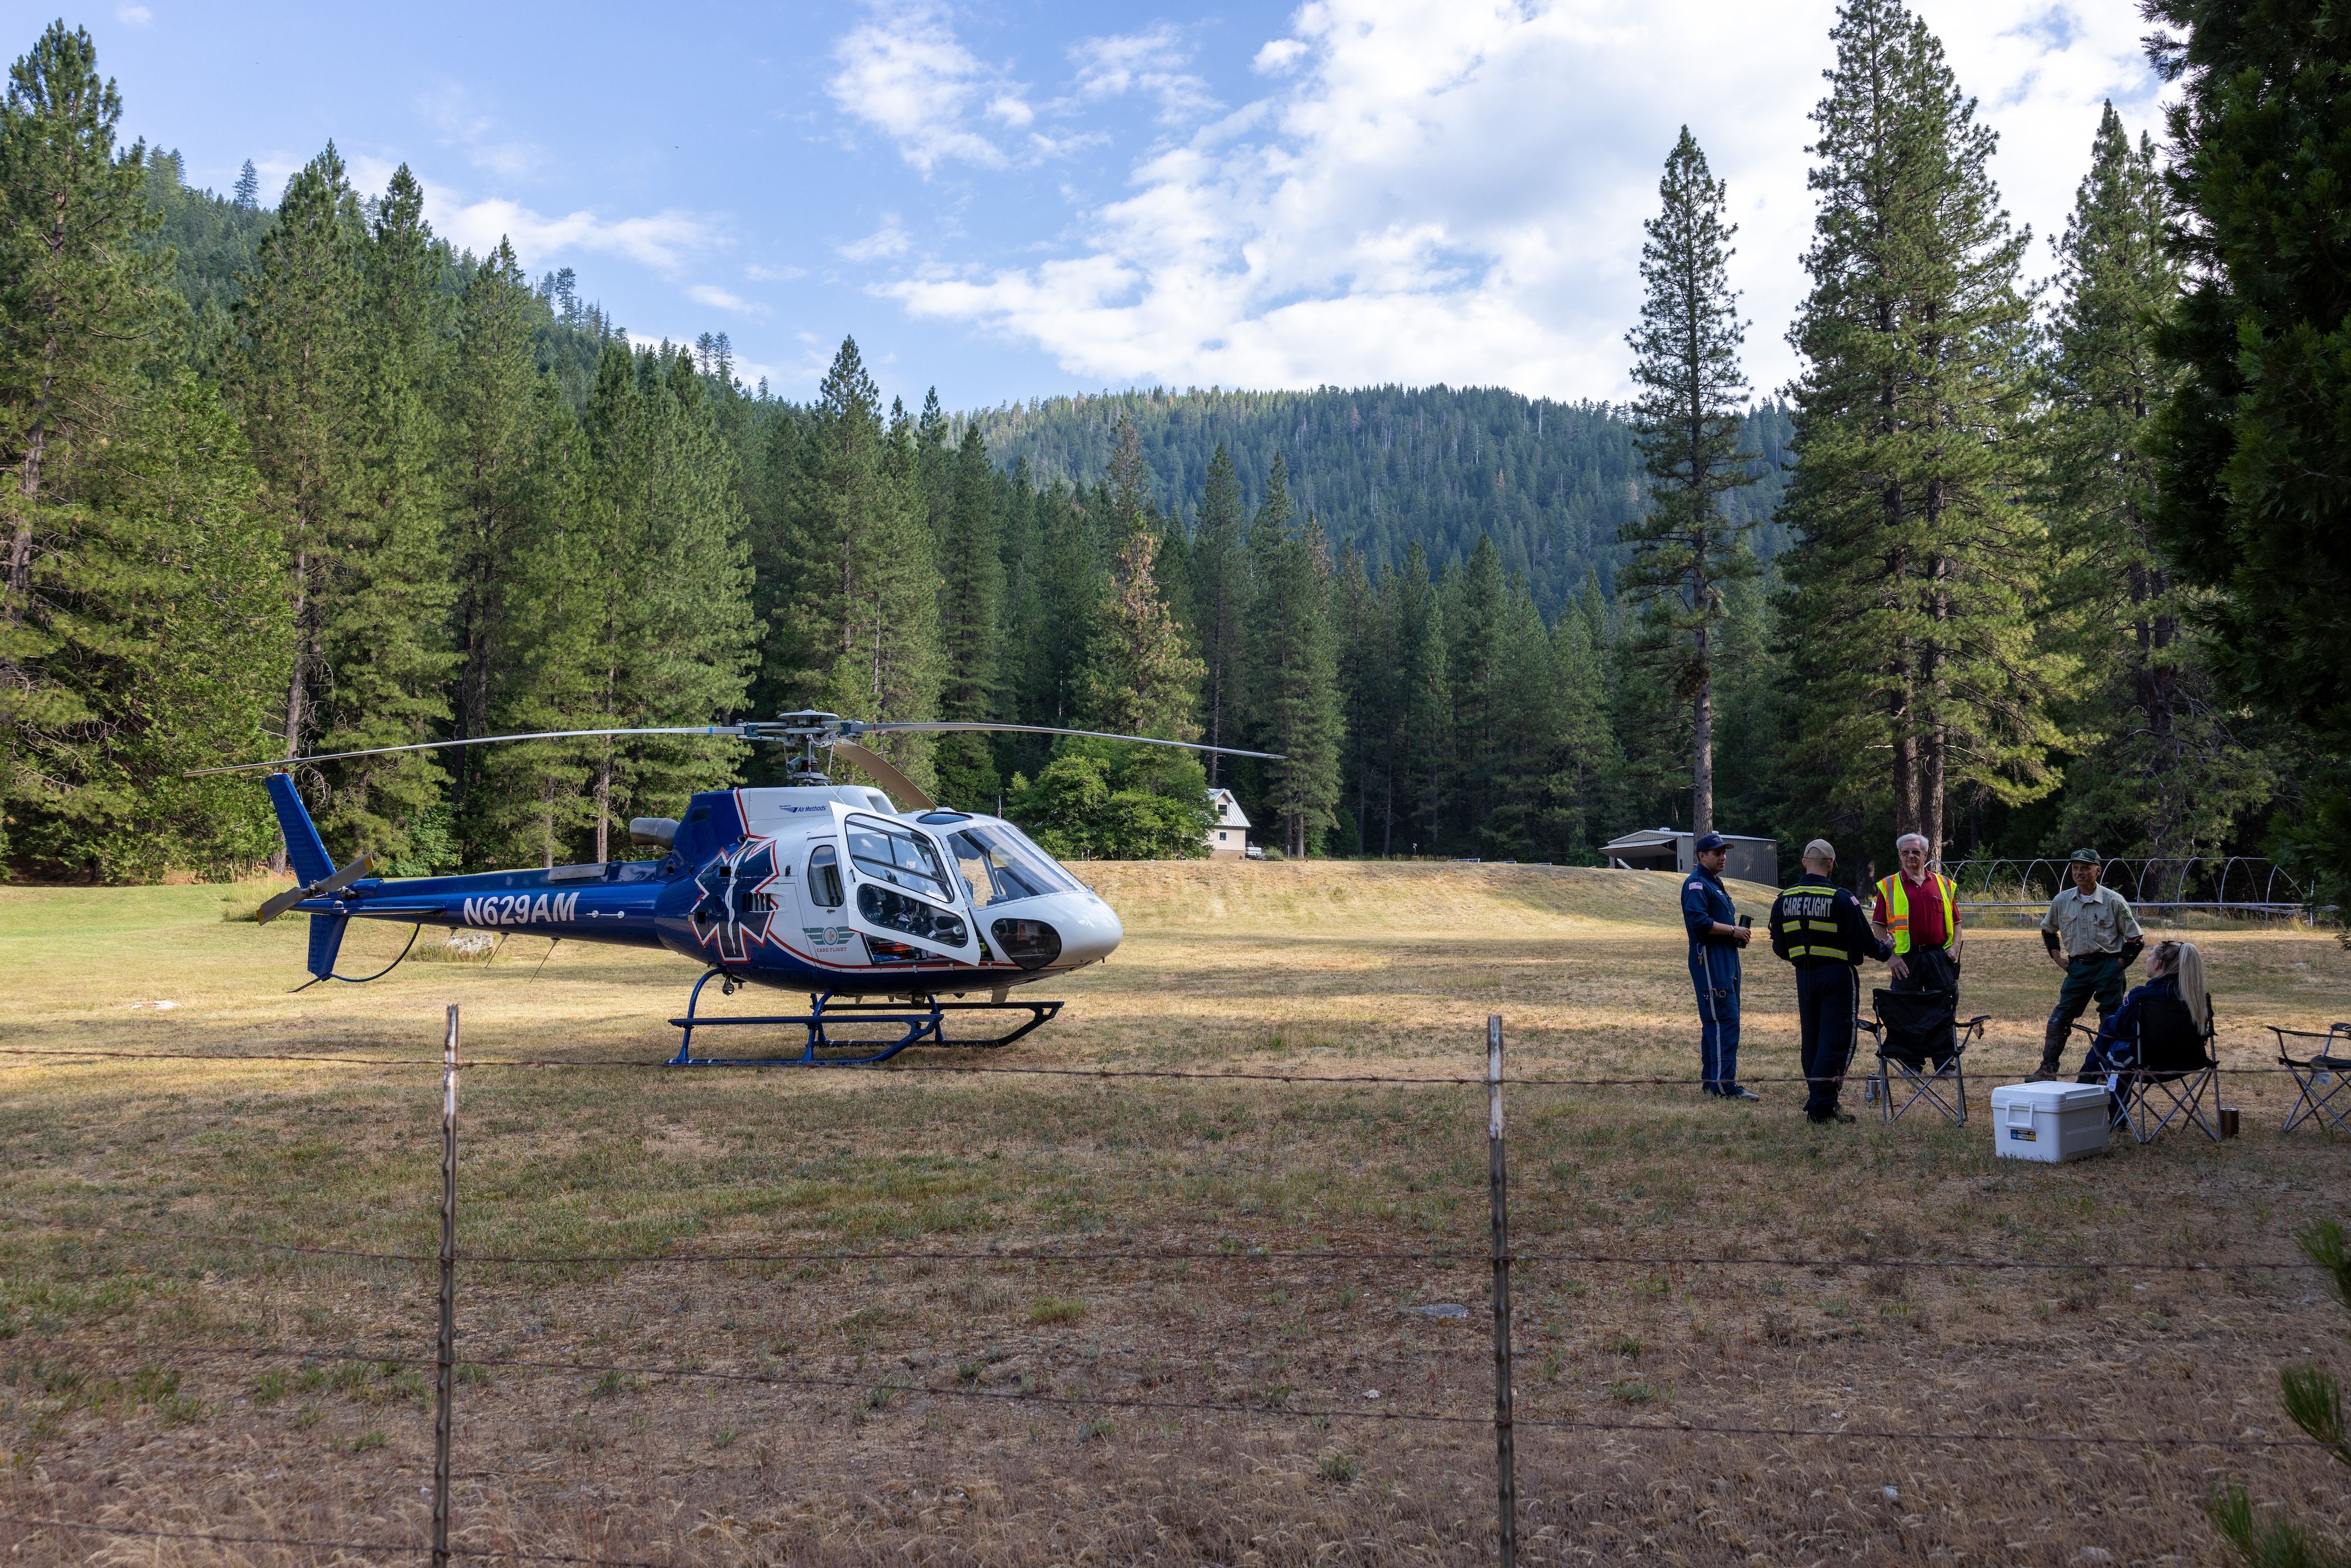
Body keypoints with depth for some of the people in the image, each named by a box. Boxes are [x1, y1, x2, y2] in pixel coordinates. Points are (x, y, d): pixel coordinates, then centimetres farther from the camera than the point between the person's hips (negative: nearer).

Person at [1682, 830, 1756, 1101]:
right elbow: (1698, 920, -23)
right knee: (1724, 1020, -14)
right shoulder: (1696, 884, -10)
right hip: (1709, 960, -10)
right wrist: (1733, 930, -16)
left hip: (1727, 959, 10)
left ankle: (1711, 1079, 17)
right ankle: (1724, 1084, -14)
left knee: (1716, 1022, 12)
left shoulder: (1716, 883, 23)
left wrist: (1739, 933, 9)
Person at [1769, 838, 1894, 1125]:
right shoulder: (1841, 899, -14)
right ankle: (1821, 1107, -7)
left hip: (1804, 977, 5)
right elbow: (1864, 942, -11)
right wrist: (1886, 950, 11)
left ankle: (1819, 1103, 20)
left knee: (1812, 1041, 14)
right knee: (1837, 1041, -2)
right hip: (1837, 976, -5)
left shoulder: (1783, 899, 2)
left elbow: (1779, 947, 7)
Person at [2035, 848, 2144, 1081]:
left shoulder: (2114, 901, -7)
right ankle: (2048, 1069, 5)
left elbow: (2136, 939, 0)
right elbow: (2048, 930, 21)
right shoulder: (2061, 901, 3)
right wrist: (2057, 958, 12)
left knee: (2111, 1025, 1)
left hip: (2108, 967, -3)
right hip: (2077, 966, 3)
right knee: (2058, 1020, -1)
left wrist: (2120, 964, -7)